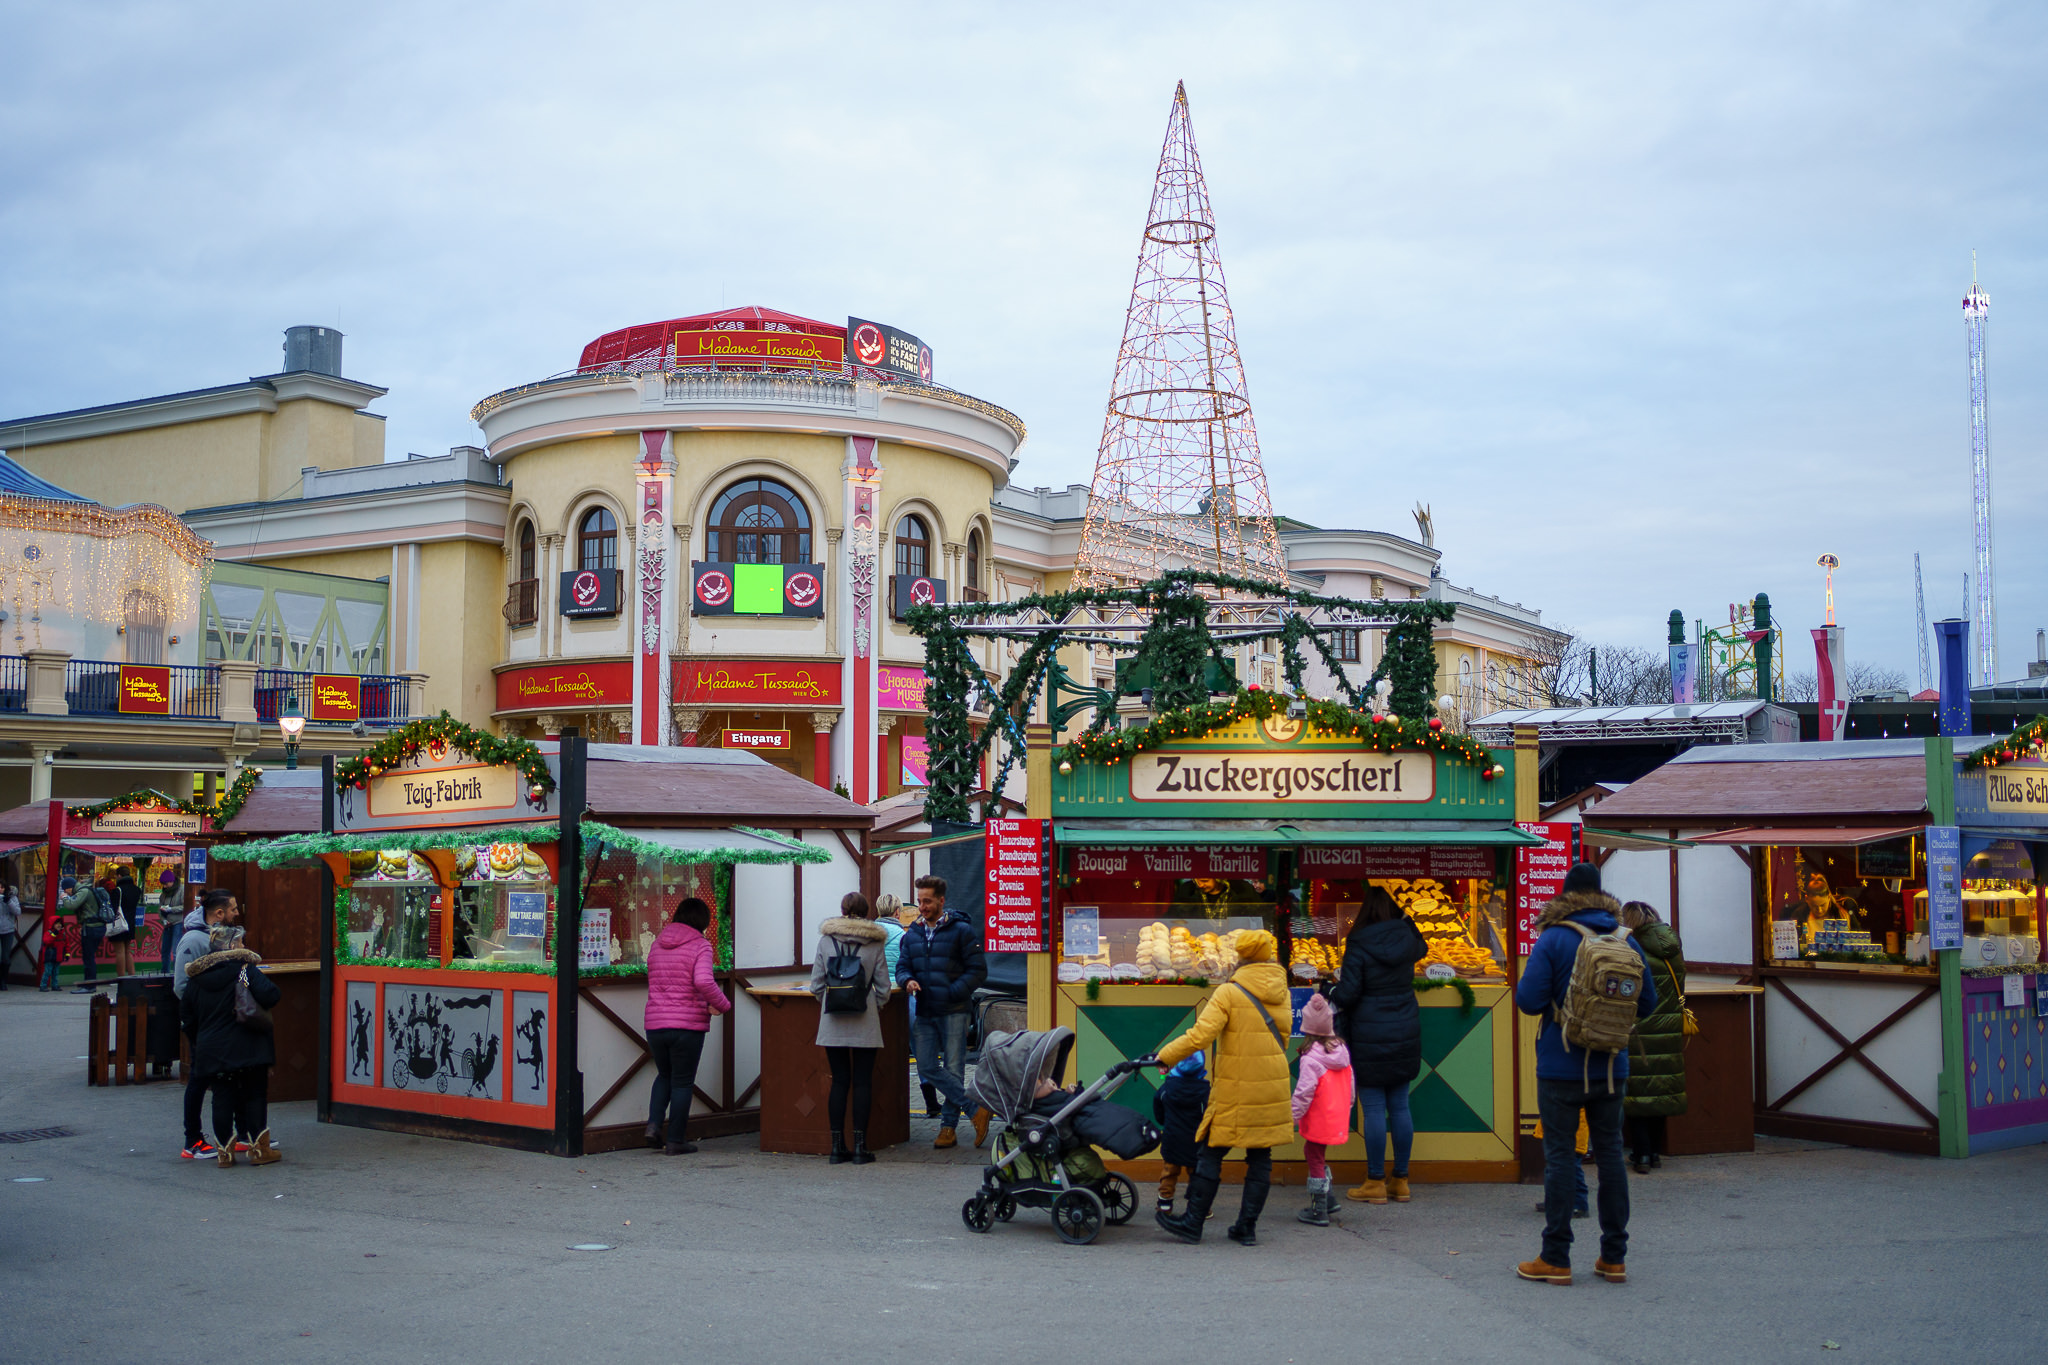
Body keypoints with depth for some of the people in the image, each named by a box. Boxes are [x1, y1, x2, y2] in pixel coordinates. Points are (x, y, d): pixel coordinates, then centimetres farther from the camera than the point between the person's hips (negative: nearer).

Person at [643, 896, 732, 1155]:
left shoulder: (657, 944, 11)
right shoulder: (700, 945, -8)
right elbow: (703, 981, -25)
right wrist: (724, 1005, -9)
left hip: (655, 1024, 5)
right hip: (687, 1025, -5)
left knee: (665, 1075, 23)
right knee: (682, 1082, 6)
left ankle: (653, 1124, 6)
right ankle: (675, 1141, 9)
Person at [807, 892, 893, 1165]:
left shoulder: (826, 940, 2)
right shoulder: (875, 943, -1)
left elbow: (816, 985, 3)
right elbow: (883, 988, 1)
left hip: (832, 1023, 2)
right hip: (865, 1024, -2)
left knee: (839, 1081, 7)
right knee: (862, 1082, 3)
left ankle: (838, 1146, 7)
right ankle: (860, 1146, 1)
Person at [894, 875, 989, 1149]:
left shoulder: (961, 931, -3)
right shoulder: (912, 934, 13)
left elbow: (978, 971, -5)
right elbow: (902, 965, 15)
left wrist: (952, 993, -15)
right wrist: (907, 980, -9)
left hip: (953, 1012, -5)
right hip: (924, 1013, 5)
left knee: (953, 1070, -2)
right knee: (927, 1068, -3)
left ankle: (948, 1126, 7)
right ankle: (976, 1110, 2)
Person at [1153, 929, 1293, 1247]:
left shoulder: (1229, 993, -10)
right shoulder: (1282, 994, 9)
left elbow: (1200, 1035, -18)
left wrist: (1164, 1056, -9)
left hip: (1235, 1089, -5)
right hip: (1274, 1089, 5)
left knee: (1212, 1153, 4)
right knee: (1260, 1156, 9)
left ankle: (1192, 1223, 10)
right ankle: (1247, 1227, 12)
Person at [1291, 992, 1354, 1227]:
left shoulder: (1311, 1059, -20)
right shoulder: (1342, 1050, 3)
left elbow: (1304, 1093, -21)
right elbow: (1349, 1084, 13)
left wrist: (1292, 1117, -12)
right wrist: (1347, 1107, 25)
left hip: (1319, 1120, -7)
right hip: (1338, 1118, 8)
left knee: (1315, 1159, 3)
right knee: (1315, 1155, 22)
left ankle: (1318, 1212, 8)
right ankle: (1327, 1200, 26)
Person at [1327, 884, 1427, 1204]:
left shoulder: (1358, 946, -12)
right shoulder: (1406, 939, 3)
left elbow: (1348, 994, -15)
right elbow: (1422, 949, 28)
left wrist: (1334, 994, 4)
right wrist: (1405, 919, 33)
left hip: (1370, 1038, -5)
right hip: (1406, 1034, 5)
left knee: (1374, 1109, 0)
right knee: (1400, 1107, 11)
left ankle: (1375, 1182, 5)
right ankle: (1400, 1181, 17)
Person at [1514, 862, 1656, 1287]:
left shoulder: (1553, 939, -10)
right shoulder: (1627, 941, 3)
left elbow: (1528, 1000, -15)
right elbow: (1647, 1003, 8)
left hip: (1562, 1068, -4)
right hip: (1612, 1068, 4)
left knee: (1559, 1156, 1)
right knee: (1610, 1154, 10)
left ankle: (1556, 1259, 4)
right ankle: (1614, 1258, 15)